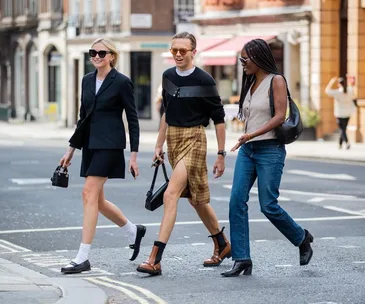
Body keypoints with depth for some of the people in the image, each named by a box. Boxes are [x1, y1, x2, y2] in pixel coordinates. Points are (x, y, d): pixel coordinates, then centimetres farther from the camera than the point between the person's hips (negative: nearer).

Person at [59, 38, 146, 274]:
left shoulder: (121, 82, -7)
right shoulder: (87, 80, 12)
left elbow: (133, 119, -5)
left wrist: (134, 154, -9)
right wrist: (72, 149, 16)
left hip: (109, 144, -7)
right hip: (90, 143, 8)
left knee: (90, 193, -14)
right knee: (97, 199, 10)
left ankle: (83, 258, -13)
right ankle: (134, 231, 35)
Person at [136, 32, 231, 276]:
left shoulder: (204, 81, -10)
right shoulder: (168, 76, 8)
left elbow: (219, 119, -5)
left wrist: (221, 155, -5)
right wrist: (159, 145, 17)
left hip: (193, 139, -7)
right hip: (173, 139, 7)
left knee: (171, 194, -18)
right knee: (195, 199, 16)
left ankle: (155, 259, -21)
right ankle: (223, 245, 34)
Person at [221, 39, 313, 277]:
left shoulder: (276, 81, -6)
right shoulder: (251, 83, 16)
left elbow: (280, 116, -16)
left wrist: (253, 134, -24)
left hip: (270, 150, -7)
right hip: (247, 150, 7)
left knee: (268, 206, -7)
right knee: (237, 201, -6)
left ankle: (302, 239, 19)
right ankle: (241, 259, -5)